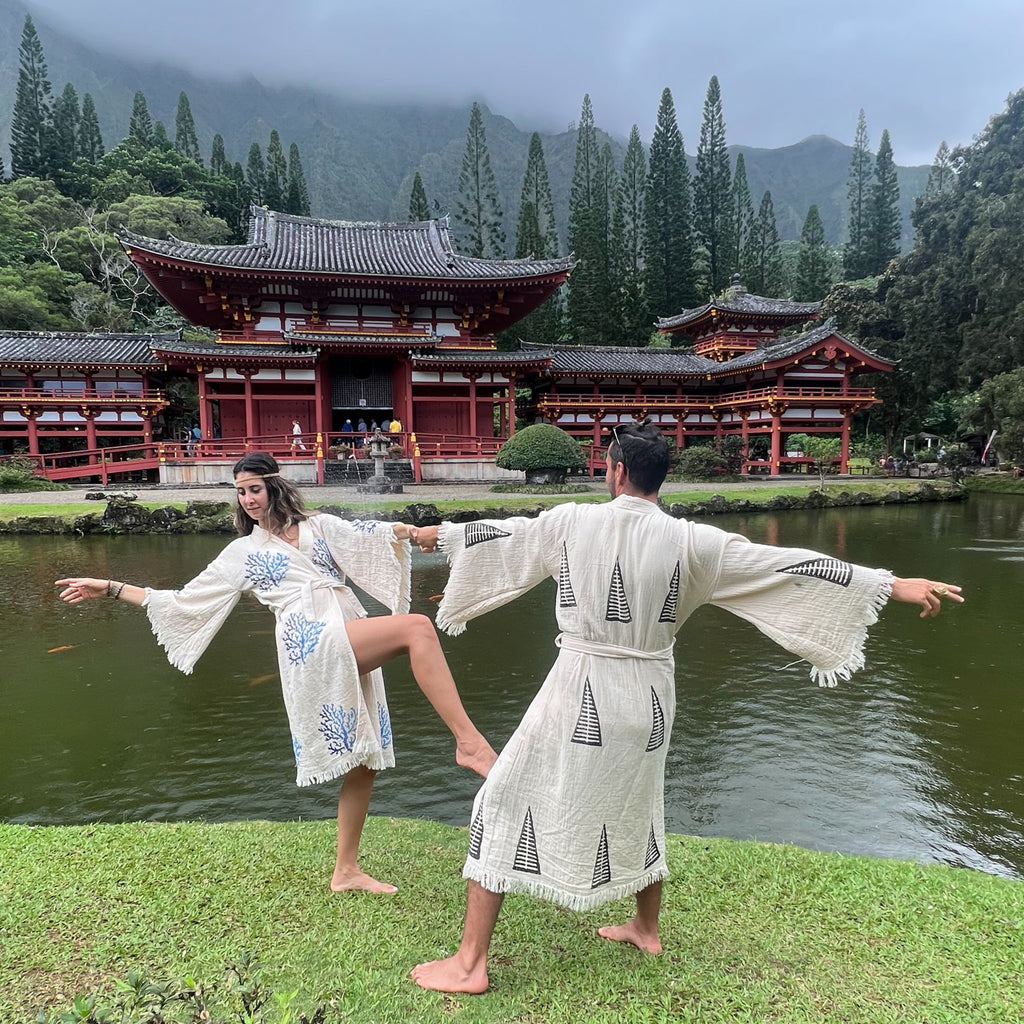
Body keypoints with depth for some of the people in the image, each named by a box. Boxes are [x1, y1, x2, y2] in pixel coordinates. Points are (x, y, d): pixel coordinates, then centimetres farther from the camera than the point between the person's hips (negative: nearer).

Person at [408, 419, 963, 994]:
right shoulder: (689, 541, -7)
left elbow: (498, 533, 9)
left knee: (506, 805, 12)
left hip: (579, 695, -3)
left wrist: (439, 533, 29)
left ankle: (470, 964, 19)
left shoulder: (570, 522, -8)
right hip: (648, 698, 3)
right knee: (636, 808, 29)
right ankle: (647, 929, 50)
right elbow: (792, 566, -6)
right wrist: (899, 586, 0)